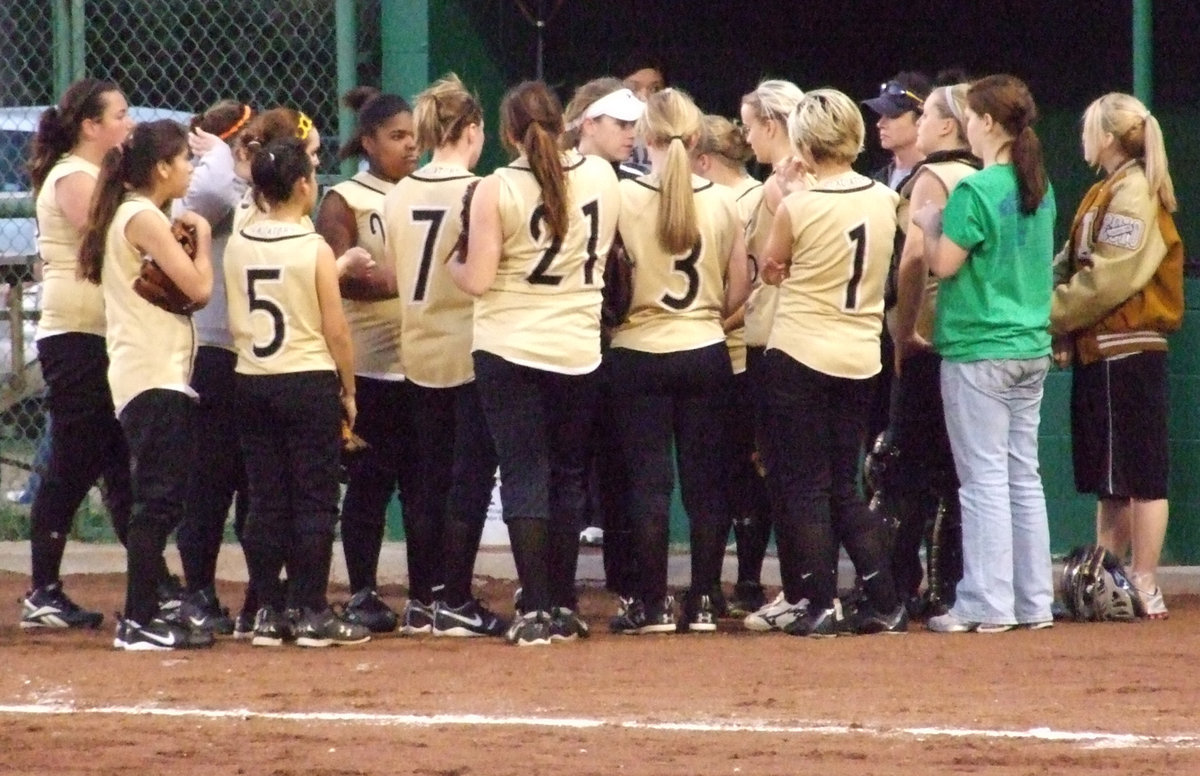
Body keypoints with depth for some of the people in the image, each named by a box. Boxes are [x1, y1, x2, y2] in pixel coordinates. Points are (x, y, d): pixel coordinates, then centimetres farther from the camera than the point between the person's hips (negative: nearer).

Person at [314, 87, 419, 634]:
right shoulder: (344, 201, 0)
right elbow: (339, 276, -13)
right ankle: (362, 595, 6)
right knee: (369, 481, -1)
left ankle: (427, 591, 9)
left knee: (425, 484, 3)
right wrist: (403, 281, -21)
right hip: (370, 367, -4)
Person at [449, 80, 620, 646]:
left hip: (509, 349, -3)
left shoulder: (497, 189, -11)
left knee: (525, 476, -2)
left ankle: (535, 610, -10)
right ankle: (563, 608, 16)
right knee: (568, 476, 14)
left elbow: (478, 280, -13)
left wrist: (452, 264, 8)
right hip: (579, 351, 3)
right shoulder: (601, 177, 1)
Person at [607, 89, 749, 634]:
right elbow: (738, 290, 3)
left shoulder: (622, 198, -10)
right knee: (705, 480, 8)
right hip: (706, 354, 2)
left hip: (640, 353, -2)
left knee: (649, 481, 2)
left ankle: (654, 604, 2)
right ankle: (702, 602, 8)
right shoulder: (722, 201, -2)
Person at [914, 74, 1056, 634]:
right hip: (1032, 348, 7)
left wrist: (929, 225, 3)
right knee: (1024, 476, 11)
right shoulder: (1040, 189, 8)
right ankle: (1032, 601, 13)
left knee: (984, 480, -4)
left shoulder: (974, 191, -15)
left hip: (978, 351, -7)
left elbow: (944, 264, -15)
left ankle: (986, 604, -3)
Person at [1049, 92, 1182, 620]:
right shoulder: (1108, 192, 19)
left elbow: (1110, 279, -18)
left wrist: (1053, 314, -12)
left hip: (1126, 350, -10)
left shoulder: (1133, 192, -11)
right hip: (1099, 350, 10)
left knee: (1140, 476, -7)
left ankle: (1145, 587, -6)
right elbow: (1075, 267, 17)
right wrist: (1058, 317, 2)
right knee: (1109, 480, 12)